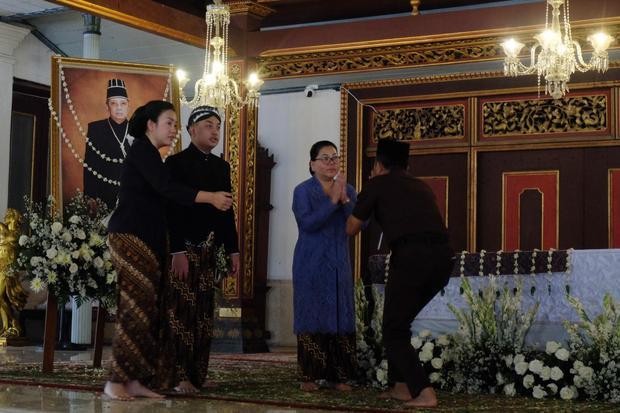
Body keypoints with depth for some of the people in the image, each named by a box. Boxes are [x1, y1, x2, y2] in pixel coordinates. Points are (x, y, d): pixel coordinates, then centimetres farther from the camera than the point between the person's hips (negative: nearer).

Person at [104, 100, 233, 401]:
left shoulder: (148, 154, 21)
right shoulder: (141, 150, -8)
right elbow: (167, 189, -18)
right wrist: (210, 198, -15)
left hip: (147, 240, 9)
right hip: (130, 237, -9)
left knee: (147, 309, 3)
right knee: (136, 308, -11)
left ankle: (135, 380, 3)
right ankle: (116, 382, -7)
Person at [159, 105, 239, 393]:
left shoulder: (221, 166, 14)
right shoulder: (176, 163, -5)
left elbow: (227, 211, 16)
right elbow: (172, 210, -12)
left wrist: (233, 250, 11)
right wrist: (178, 252, -18)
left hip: (208, 249, 6)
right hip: (182, 247, -6)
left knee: (203, 313, 6)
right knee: (181, 312, -6)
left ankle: (198, 374, 10)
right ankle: (179, 377, -3)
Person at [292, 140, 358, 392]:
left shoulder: (348, 190, 7)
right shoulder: (303, 191, -5)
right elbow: (307, 223, -19)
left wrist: (345, 200, -16)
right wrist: (332, 201, -23)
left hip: (339, 265, 4)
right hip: (311, 265, -4)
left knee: (341, 317, 2)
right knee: (312, 316, -3)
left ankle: (340, 376, 6)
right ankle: (309, 376, 0)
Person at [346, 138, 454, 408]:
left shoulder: (377, 184, 13)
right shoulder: (421, 187, 28)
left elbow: (352, 229, 20)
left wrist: (370, 190, 35)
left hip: (411, 256, -6)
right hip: (442, 255, 6)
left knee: (393, 330, 8)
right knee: (400, 323, 24)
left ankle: (424, 392, -6)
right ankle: (402, 386, 25)